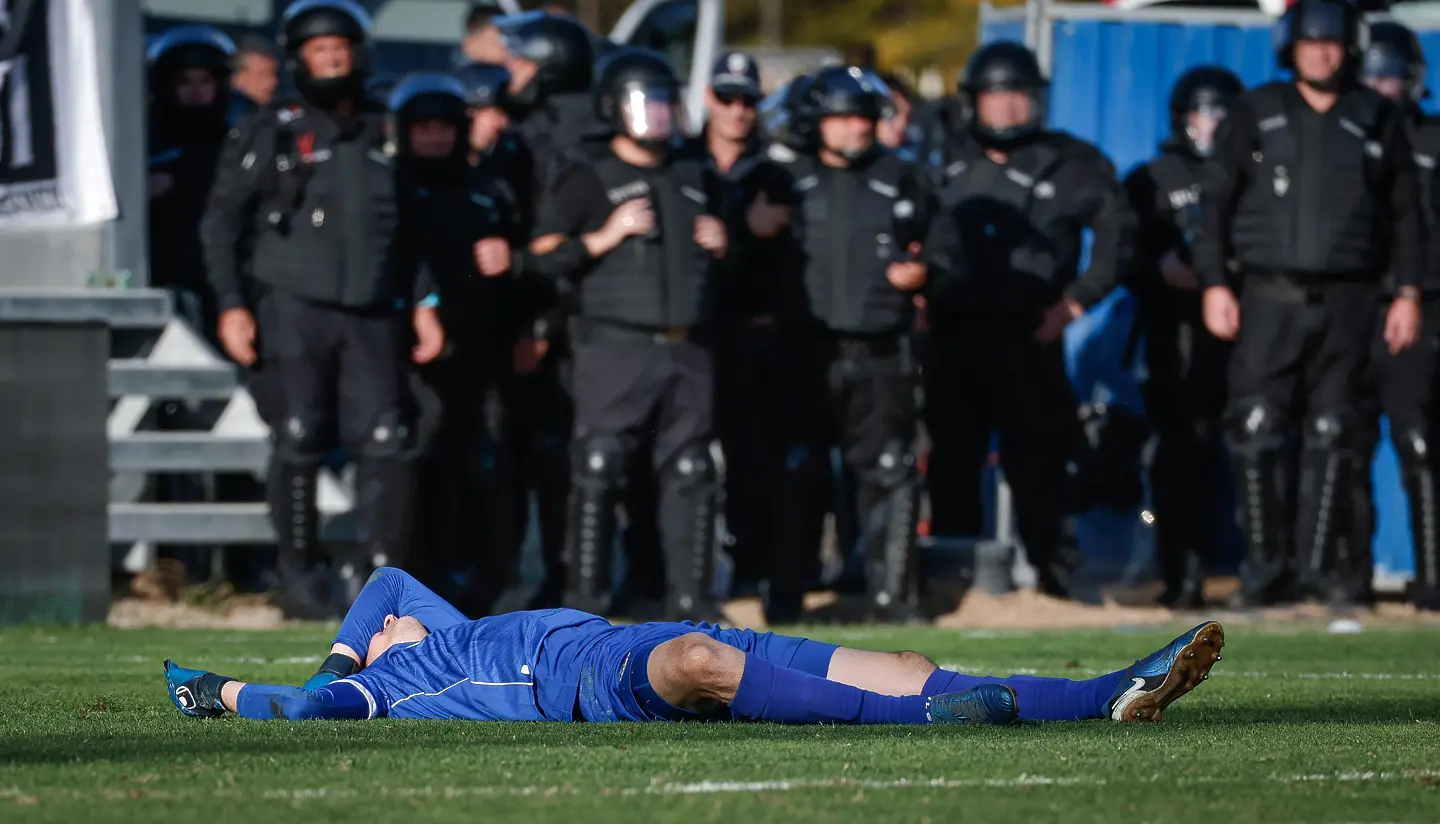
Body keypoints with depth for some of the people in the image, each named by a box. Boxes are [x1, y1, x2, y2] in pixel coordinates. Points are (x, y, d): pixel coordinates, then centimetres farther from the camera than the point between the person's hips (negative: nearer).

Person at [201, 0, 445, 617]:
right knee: (301, 442, -6)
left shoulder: (385, 137, 15)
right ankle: (298, 577, 2)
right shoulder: (272, 136, 4)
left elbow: (410, 232, 21)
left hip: (372, 315, 3)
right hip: (295, 311, -3)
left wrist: (424, 302, 12)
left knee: (387, 441, -6)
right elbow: (222, 220, 3)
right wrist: (232, 304, -5)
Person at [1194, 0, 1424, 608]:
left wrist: (1408, 292, 5)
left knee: (1333, 436, 0)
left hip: (1346, 301, 1)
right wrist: (1214, 283, -1)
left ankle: (1321, 563, 5)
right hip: (1270, 297, -1)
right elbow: (1216, 200, 8)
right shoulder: (1255, 115, 8)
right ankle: (1266, 564, -3)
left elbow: (1404, 211, 12)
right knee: (1256, 430, -9)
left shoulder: (1376, 121, 10)